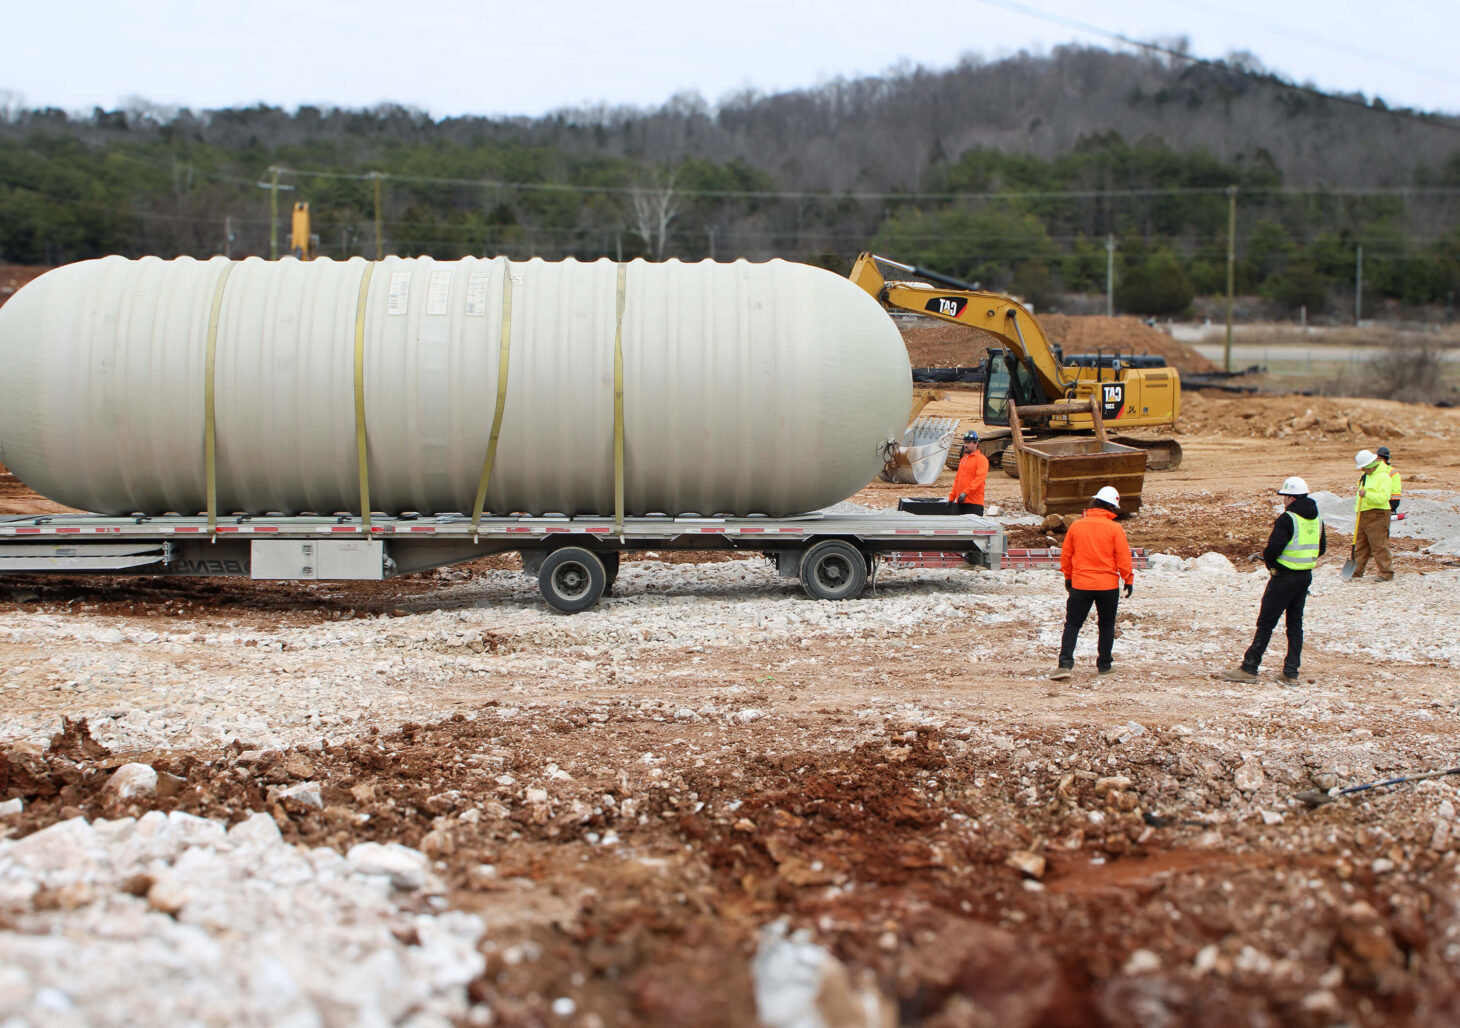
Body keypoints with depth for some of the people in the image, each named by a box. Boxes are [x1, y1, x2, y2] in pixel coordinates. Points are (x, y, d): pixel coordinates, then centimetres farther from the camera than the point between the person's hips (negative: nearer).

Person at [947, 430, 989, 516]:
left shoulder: (981, 459, -4)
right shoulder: (963, 459, 21)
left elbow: (980, 478, -17)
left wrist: (965, 493, -24)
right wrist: (951, 497, 16)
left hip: (974, 502, -8)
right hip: (960, 502, 8)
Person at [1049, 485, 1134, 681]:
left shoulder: (1076, 526, 0)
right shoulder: (1115, 529, -7)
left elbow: (1065, 555, 8)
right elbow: (1123, 558, -6)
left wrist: (1068, 577, 21)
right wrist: (1128, 579, 8)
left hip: (1080, 584, 1)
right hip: (1108, 585, -1)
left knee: (1072, 625, 4)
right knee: (1106, 626, 15)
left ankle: (1065, 664, -11)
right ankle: (1104, 665, 18)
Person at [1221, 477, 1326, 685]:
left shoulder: (1287, 519, -17)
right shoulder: (1316, 518, 8)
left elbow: (1273, 549, -22)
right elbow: (1321, 549, 17)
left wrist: (1267, 558, -1)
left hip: (1285, 576, -8)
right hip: (1306, 576, 8)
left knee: (1266, 622, -2)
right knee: (1295, 623, 11)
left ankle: (1249, 668, 0)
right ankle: (1291, 673, 10)